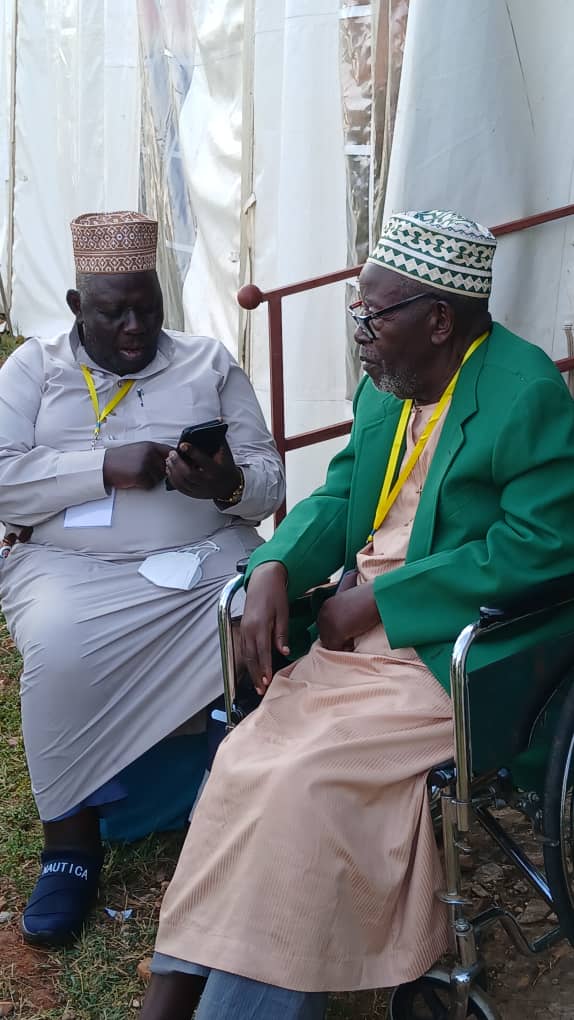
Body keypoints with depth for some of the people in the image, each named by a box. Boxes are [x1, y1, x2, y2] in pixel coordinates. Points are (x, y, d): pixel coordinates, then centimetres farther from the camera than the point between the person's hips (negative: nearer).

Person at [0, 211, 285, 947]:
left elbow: (270, 482, 6)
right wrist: (105, 467, -16)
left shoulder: (210, 364, 11)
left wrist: (229, 485, -17)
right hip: (72, 565, -1)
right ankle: (71, 839, -12)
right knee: (62, 652, -32)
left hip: (209, 555, 2)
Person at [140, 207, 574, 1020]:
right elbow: (340, 495, 14)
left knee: (308, 780, -23)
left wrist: (377, 597, -18)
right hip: (361, 628, 7)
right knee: (247, 760, -12)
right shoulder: (385, 387, 10)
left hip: (454, 650, -6)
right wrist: (275, 569, -7)